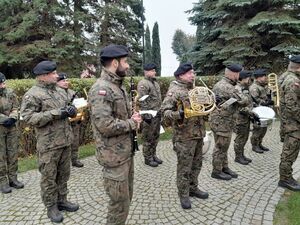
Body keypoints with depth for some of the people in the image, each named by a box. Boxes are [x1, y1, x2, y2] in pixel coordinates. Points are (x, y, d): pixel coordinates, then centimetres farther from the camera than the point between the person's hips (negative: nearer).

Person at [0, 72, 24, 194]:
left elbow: (15, 108, 3)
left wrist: (12, 118, -14)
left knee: (13, 154, 10)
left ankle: (12, 178, 23)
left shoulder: (10, 92, 0)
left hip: (12, 127, 4)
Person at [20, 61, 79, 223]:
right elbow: (28, 117, -18)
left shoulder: (59, 91, 12)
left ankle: (62, 200, 33)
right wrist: (55, 114, -22)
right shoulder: (32, 95, -9)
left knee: (63, 174, 17)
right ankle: (51, 207, 23)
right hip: (48, 145, -6)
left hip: (65, 141, 7)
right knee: (49, 177, 7)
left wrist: (71, 110, -4)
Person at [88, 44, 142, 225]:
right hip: (114, 155, -9)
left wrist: (134, 118, -1)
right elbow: (105, 125, -29)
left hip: (127, 151, 9)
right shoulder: (101, 89, -20)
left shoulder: (119, 86, 11)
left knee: (126, 197, 22)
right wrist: (132, 123, -15)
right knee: (119, 203, 5)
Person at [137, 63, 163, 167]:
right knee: (148, 138, 2)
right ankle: (148, 158, 15)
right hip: (149, 115, -9)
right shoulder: (143, 84, -13)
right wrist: (146, 115, -22)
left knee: (155, 137, 17)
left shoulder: (155, 82, 16)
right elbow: (142, 101, -19)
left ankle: (153, 155, 30)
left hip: (157, 115, 9)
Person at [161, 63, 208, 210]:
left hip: (198, 134, 8)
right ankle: (183, 195, 20)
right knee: (184, 167, 4)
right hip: (184, 136, -8)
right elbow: (164, 111, -19)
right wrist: (178, 114, -35)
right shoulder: (174, 90, -13)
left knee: (196, 164, 19)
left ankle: (193, 188, 37)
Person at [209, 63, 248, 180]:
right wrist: (237, 103, 2)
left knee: (223, 146, 19)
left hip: (219, 119, 10)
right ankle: (216, 171, 16)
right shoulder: (228, 87, -21)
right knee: (221, 147, 3)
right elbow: (244, 101, -21)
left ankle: (224, 167, 32)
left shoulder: (219, 84, 10)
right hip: (221, 121, -10)